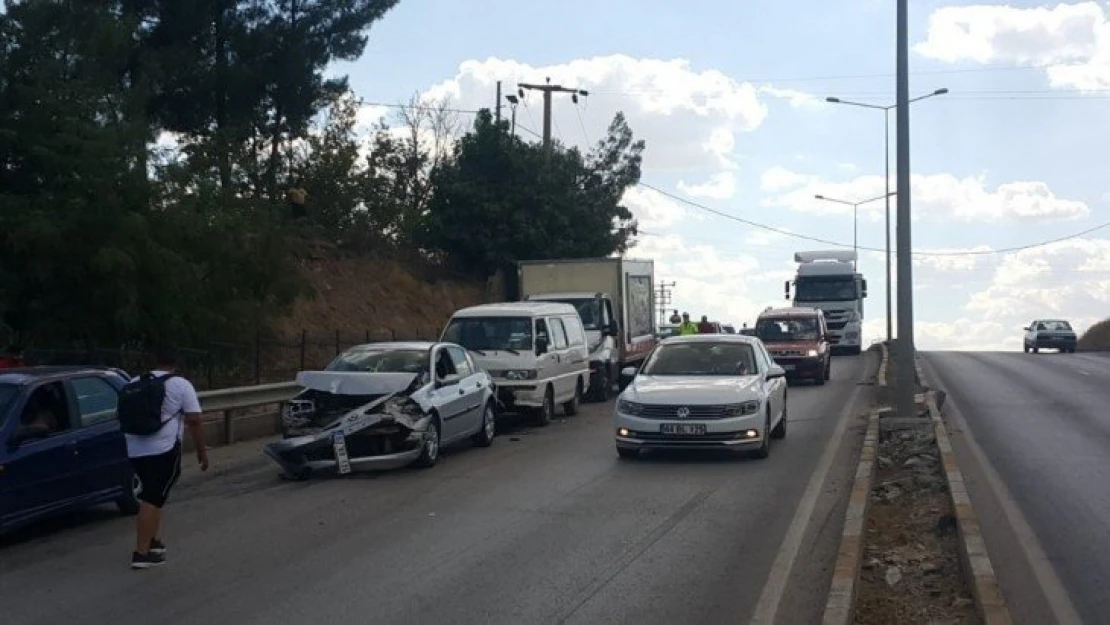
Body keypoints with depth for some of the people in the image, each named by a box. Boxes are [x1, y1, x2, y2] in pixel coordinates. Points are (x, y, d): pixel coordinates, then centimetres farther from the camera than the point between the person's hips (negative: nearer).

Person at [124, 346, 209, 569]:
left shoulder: (135, 383, 15)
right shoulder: (181, 385, -1)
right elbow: (193, 421, -6)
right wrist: (202, 451, 1)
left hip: (135, 450, 6)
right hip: (163, 450, -6)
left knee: (151, 495, 22)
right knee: (153, 498, -6)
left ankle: (152, 541, 27)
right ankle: (142, 553, -10)